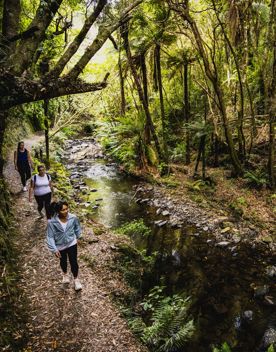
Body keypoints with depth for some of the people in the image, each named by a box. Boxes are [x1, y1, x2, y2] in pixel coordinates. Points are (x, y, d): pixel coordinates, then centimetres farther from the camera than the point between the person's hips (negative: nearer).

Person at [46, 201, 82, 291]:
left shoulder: (73, 218, -22)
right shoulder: (52, 222, -28)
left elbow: (77, 228, 0)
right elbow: (50, 237, -18)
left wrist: (77, 237, 12)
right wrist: (54, 249, -19)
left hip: (72, 244, 0)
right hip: (60, 246, 0)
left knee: (74, 262, 3)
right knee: (63, 261, 25)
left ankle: (76, 279, 31)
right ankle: (65, 274, 56)